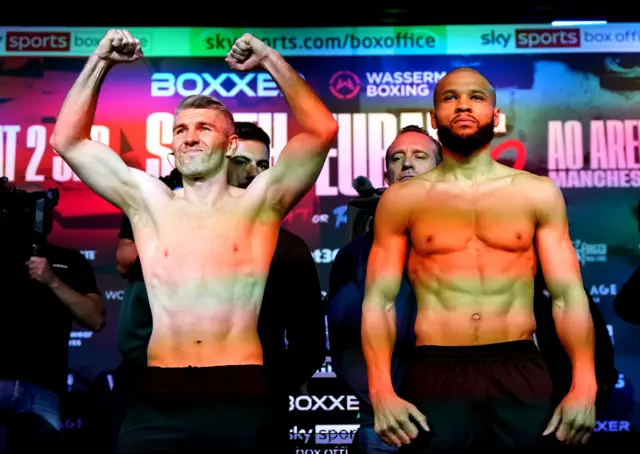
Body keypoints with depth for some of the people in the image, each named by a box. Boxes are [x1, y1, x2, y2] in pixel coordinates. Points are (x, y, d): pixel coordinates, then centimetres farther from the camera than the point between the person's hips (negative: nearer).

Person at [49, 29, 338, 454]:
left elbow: (322, 131, -5)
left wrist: (271, 60, -6)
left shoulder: (258, 203, 5)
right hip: (159, 399, 2)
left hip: (240, 396, -1)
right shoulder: (148, 200, 11)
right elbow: (68, 141, 10)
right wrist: (100, 62, 5)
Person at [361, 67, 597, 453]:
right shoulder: (402, 199, 5)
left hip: (522, 372, 1)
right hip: (436, 374, -1)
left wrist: (584, 385, -10)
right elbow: (379, 301, 1)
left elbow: (569, 295, 3)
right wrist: (382, 392, -11)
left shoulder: (538, 193, 7)